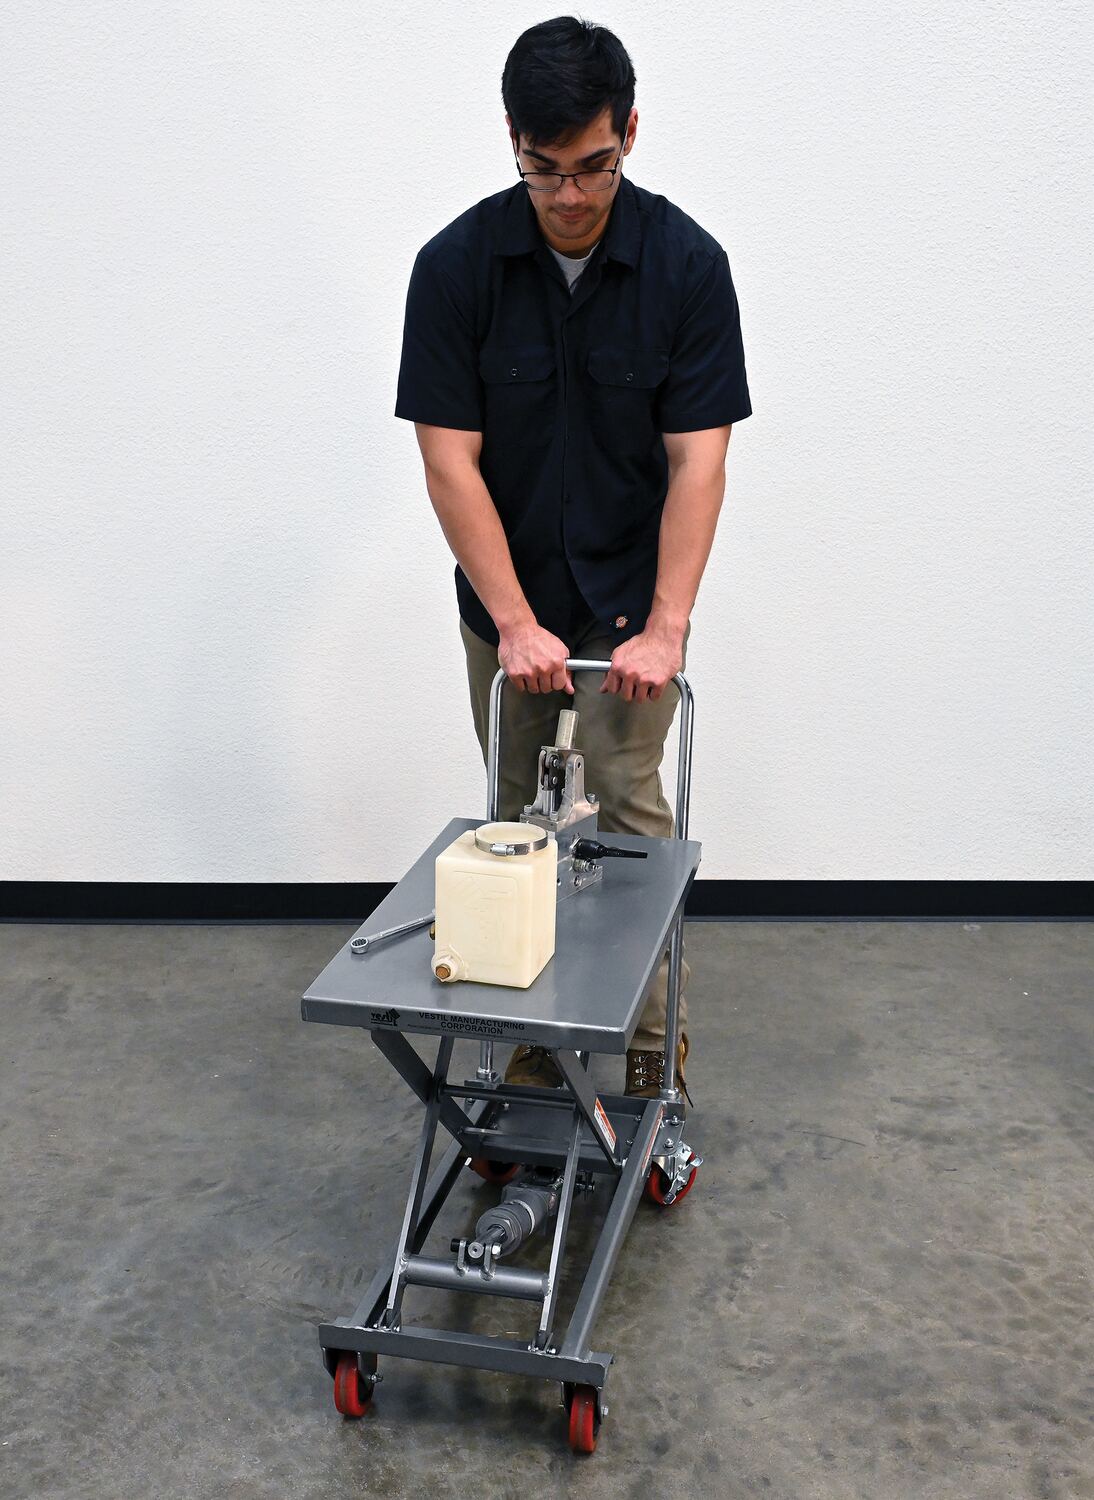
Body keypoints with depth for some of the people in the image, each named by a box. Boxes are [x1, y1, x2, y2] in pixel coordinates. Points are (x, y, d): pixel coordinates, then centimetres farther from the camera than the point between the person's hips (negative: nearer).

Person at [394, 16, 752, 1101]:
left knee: (630, 814, -4)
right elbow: (449, 458, -14)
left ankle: (648, 1036, 10)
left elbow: (696, 457, -16)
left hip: (629, 595, -1)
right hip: (503, 601, 2)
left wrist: (666, 626, -25)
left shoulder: (688, 262, -14)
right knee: (520, 820, 10)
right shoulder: (455, 264, -13)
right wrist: (516, 622, -21)